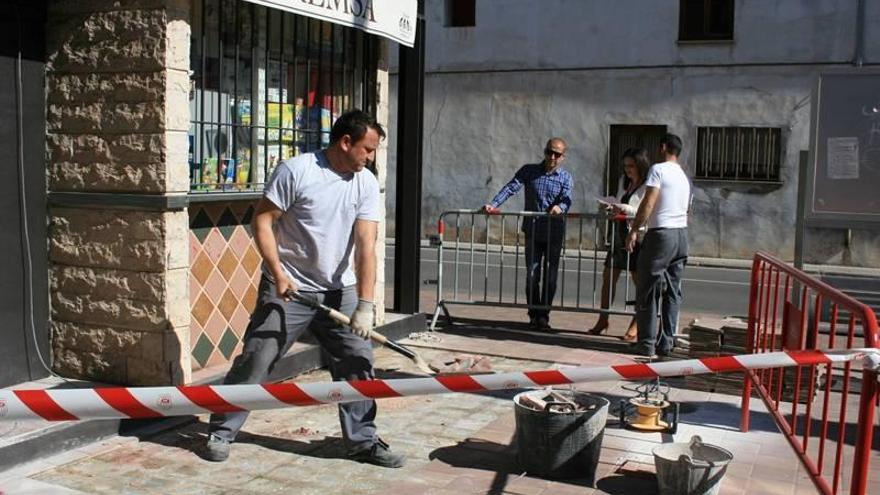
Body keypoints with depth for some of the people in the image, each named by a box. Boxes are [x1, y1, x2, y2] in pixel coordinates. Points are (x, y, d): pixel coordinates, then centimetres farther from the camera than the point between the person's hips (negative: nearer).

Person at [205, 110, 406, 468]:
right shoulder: (296, 170, -13)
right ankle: (220, 432, 16)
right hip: (288, 288, -4)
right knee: (256, 360, -1)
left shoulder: (367, 184, -3)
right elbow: (262, 221, -10)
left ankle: (362, 441, 17)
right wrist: (278, 274, -19)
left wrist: (365, 305, -17)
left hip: (338, 291, 4)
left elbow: (366, 246, -10)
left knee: (358, 361, 3)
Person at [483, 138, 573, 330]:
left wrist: (560, 207, -38)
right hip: (533, 232, 0)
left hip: (554, 234, 0)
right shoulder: (529, 171, 3)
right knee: (532, 274, 1)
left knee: (550, 276, 4)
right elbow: (511, 188, -6)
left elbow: (567, 199, -14)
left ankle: (544, 315, 15)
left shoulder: (565, 177, 2)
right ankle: (534, 314, 12)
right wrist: (493, 204, -21)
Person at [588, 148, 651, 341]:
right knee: (608, 276, 9)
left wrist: (626, 209, -22)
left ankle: (636, 325, 8)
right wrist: (612, 207, 5)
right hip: (620, 235, 8)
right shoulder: (624, 181, 14)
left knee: (640, 281, 0)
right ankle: (602, 320, 20)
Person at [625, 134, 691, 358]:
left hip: (661, 234, -7)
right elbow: (685, 208, 18)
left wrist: (634, 230, -12)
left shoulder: (658, 169, -7)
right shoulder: (685, 177, 16)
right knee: (673, 292, 9)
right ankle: (666, 342, 11)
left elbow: (648, 203, -15)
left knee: (647, 291, 0)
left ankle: (647, 343, 0)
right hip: (682, 234, 7)